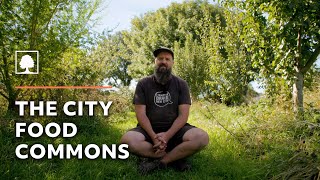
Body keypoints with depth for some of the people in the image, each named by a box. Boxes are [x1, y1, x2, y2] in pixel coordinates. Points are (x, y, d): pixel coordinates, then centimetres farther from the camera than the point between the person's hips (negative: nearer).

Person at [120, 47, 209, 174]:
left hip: (174, 130, 0)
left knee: (201, 137, -28)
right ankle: (175, 158, -18)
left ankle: (159, 162, -20)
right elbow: (141, 114, -6)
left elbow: (183, 115, -6)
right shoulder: (143, 84, 2)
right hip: (149, 130, 0)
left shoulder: (181, 84, 2)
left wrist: (167, 136, -22)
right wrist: (154, 136, -22)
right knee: (127, 140, -32)